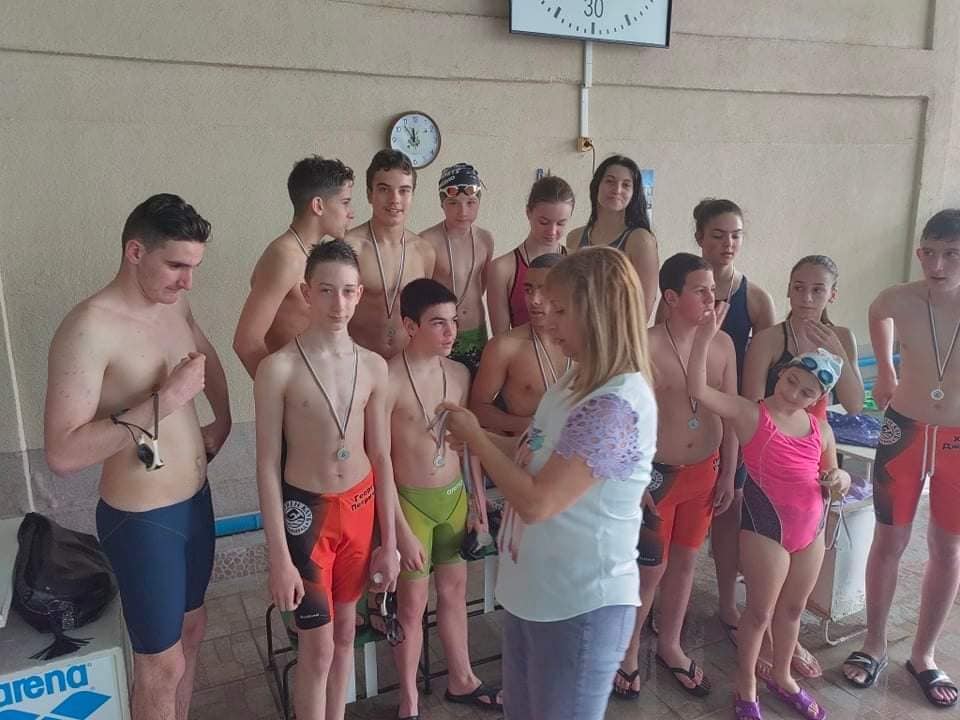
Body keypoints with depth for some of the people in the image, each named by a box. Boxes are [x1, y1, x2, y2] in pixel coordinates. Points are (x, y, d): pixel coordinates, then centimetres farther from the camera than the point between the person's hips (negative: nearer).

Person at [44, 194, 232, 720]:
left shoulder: (174, 304, 1)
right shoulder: (89, 327, -24)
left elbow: (207, 355, 23)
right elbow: (62, 454, -29)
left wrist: (222, 421, 18)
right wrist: (164, 402, -30)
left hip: (195, 501, 8)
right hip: (141, 520, -8)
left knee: (190, 628, 25)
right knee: (162, 665, 10)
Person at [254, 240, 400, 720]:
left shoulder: (373, 367, -2)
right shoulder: (278, 368, -15)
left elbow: (381, 457, 4)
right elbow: (267, 466, -12)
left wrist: (389, 541, 6)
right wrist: (279, 557, -12)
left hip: (360, 506, 4)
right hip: (306, 510, -4)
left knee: (345, 631, 19)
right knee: (317, 646, 6)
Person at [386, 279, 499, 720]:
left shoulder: (459, 374, 0)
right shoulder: (389, 380, -21)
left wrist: (478, 501, 10)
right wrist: (401, 530, -16)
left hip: (454, 497, 6)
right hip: (410, 501, -6)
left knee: (454, 588, 20)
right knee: (412, 601, 8)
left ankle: (461, 680, 40)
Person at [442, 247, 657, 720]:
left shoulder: (617, 404, -27)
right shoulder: (579, 380, 4)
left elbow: (537, 501, -28)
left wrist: (475, 438, -16)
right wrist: (476, 434, -1)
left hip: (581, 605, -9)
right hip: (535, 590, 9)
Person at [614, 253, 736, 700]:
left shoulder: (722, 344, -1)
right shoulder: (646, 346, -19)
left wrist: (728, 474, 8)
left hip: (704, 471, 5)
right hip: (656, 473, -5)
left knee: (685, 560, 18)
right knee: (651, 568, 5)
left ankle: (669, 646, 38)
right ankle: (629, 651, 29)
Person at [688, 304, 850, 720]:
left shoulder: (821, 429, 4)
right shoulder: (750, 414, -13)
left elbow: (832, 477, 17)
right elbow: (698, 390, -27)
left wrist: (839, 481, -8)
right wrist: (705, 336, -37)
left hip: (811, 528, 6)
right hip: (766, 527, -5)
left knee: (793, 608, 21)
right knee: (760, 611, 8)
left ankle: (782, 677, 43)